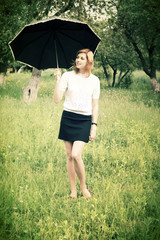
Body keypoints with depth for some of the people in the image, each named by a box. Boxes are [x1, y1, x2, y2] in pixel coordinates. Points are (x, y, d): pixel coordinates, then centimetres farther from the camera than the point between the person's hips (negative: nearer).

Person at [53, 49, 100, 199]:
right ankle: (73, 190, 16)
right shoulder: (67, 76, 1)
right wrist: (58, 80, -15)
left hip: (84, 120, -1)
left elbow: (95, 106, 6)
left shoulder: (94, 80, 3)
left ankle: (83, 187, 5)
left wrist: (94, 126, 1)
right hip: (68, 117, 2)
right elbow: (57, 99, -5)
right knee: (69, 156, 4)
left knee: (76, 155, -15)